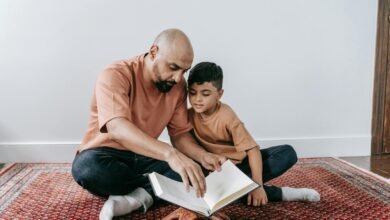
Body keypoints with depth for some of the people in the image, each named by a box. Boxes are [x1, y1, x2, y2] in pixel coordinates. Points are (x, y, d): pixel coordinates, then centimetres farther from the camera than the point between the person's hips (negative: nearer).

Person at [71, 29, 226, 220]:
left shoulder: (178, 85, -4)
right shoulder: (115, 75, -23)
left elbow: (180, 133, 0)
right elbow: (117, 128, -39)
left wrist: (203, 156, -22)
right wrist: (170, 153, -53)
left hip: (144, 157, 4)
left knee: (196, 171, -18)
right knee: (87, 168, -39)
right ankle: (156, 188, -18)